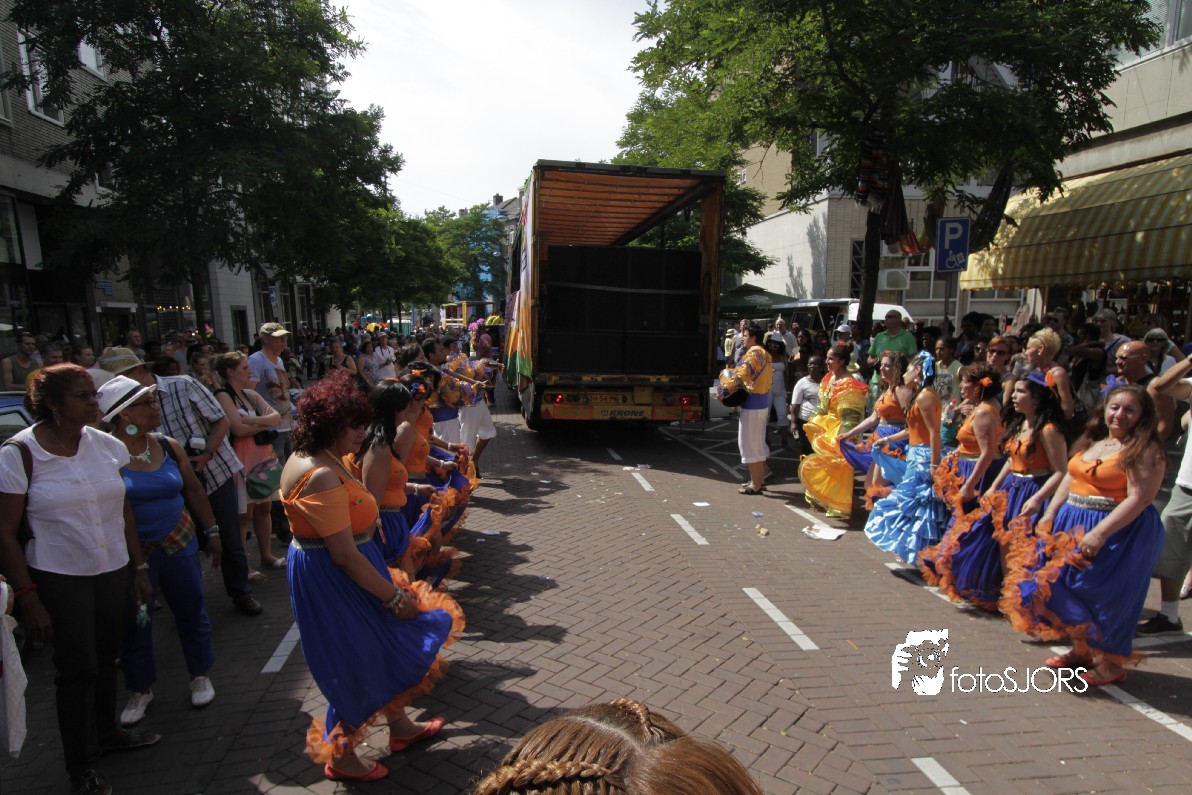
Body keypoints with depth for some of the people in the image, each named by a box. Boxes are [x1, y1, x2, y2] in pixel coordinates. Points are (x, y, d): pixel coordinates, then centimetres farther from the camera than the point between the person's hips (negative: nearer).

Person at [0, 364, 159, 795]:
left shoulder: (106, 445, -1)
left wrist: (139, 568, 8)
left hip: (113, 570, 4)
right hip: (59, 578, -4)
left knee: (106, 656, 17)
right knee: (77, 667, 5)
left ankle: (106, 732, 40)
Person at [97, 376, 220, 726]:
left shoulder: (169, 447, 0)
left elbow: (193, 490, 10)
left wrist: (211, 530, 12)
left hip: (179, 544, 3)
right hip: (130, 552, -3)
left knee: (191, 611, 11)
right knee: (134, 621, 11)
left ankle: (200, 676, 32)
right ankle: (141, 690, 32)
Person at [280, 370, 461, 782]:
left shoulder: (313, 458, 3)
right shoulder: (322, 477, -30)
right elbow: (345, 555, -29)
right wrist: (395, 596, -19)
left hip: (328, 572, 10)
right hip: (331, 581, -10)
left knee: (384, 647, 21)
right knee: (356, 663, 9)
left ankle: (400, 725, 41)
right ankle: (340, 757, 32)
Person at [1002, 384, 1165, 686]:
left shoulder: (1146, 450, -12)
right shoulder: (1091, 442, 11)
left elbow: (1139, 498, -20)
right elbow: (1070, 479, 16)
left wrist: (1099, 534, -25)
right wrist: (1049, 514, 6)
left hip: (1119, 530, -8)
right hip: (1071, 524, 8)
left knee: (1106, 595, -2)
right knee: (1067, 586, 11)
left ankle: (1110, 663, 17)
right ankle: (1081, 650, 29)